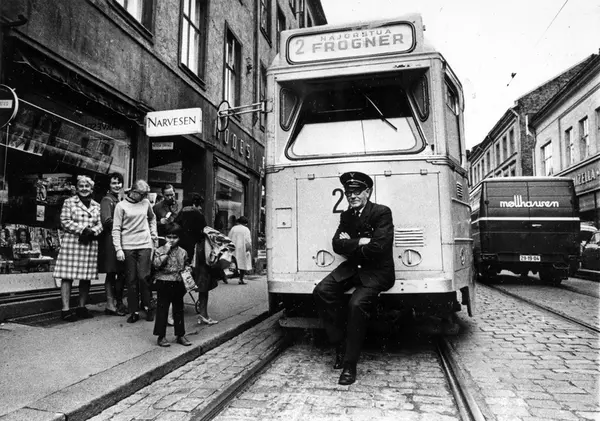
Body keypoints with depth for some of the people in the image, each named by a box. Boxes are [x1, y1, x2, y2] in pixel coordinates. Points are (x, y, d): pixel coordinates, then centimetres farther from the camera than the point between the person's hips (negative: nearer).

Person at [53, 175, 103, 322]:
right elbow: (65, 221, -4)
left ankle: (82, 307, 15)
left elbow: (100, 224, 10)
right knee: (68, 276, -5)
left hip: (90, 244, 4)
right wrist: (82, 229, -13)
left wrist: (93, 231, -10)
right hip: (72, 242, -4)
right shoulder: (69, 202, 5)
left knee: (87, 277, 5)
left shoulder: (96, 205, 16)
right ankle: (66, 309, 0)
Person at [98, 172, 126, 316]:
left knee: (122, 273, 9)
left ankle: (118, 303, 19)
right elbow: (106, 220, -17)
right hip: (110, 240, -7)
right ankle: (111, 305, 7)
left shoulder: (120, 200, 19)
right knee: (111, 274, -1)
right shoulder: (107, 200, -6)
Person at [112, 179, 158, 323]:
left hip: (145, 245, 1)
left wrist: (154, 234, 15)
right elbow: (116, 229, -2)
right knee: (131, 280, 3)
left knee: (143, 277, -5)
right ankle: (134, 311, 12)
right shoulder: (121, 205, 0)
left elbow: (152, 218, 26)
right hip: (128, 247, -1)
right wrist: (118, 249, -10)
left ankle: (148, 307, 10)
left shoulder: (146, 203, 7)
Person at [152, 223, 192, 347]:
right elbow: (156, 264, -18)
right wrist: (166, 252, -20)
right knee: (162, 310, 2)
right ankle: (161, 336, 13)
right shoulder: (160, 250, -3)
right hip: (164, 284, -3)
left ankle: (180, 335, 21)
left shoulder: (183, 252, 7)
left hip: (178, 284, 4)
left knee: (179, 310, 11)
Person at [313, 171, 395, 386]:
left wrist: (350, 245, -8)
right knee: (321, 291, -17)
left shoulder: (382, 212, -9)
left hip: (377, 271, -6)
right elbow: (337, 245, -2)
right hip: (352, 268, 6)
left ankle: (350, 365, -15)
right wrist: (361, 242, -16)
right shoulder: (346, 215, 11)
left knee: (357, 304, -30)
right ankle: (340, 345, -2)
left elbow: (378, 248, -21)